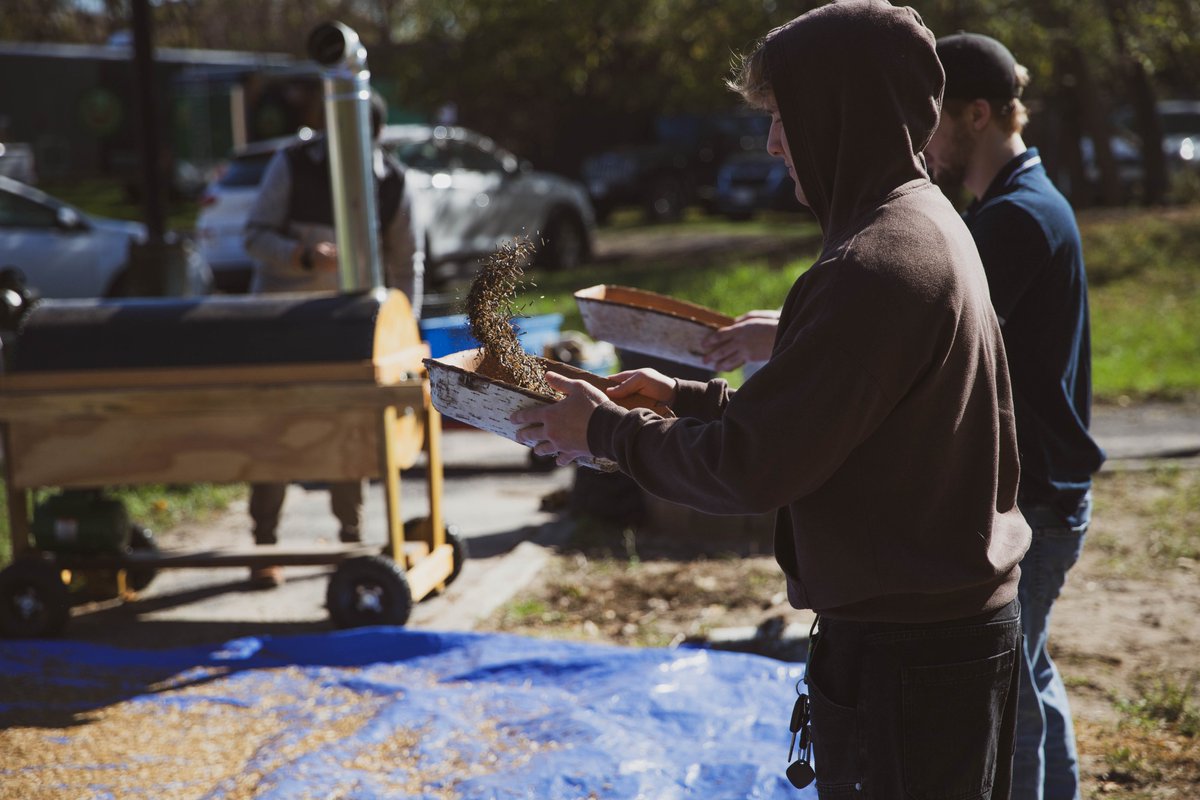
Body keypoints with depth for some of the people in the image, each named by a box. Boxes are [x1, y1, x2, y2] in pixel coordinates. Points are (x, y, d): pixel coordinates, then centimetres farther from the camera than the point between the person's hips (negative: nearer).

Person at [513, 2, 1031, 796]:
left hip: (903, 655, -10)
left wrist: (606, 428, -8)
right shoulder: (929, 224, 8)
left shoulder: (877, 267, -24)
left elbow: (751, 467, -23)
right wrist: (687, 397, 10)